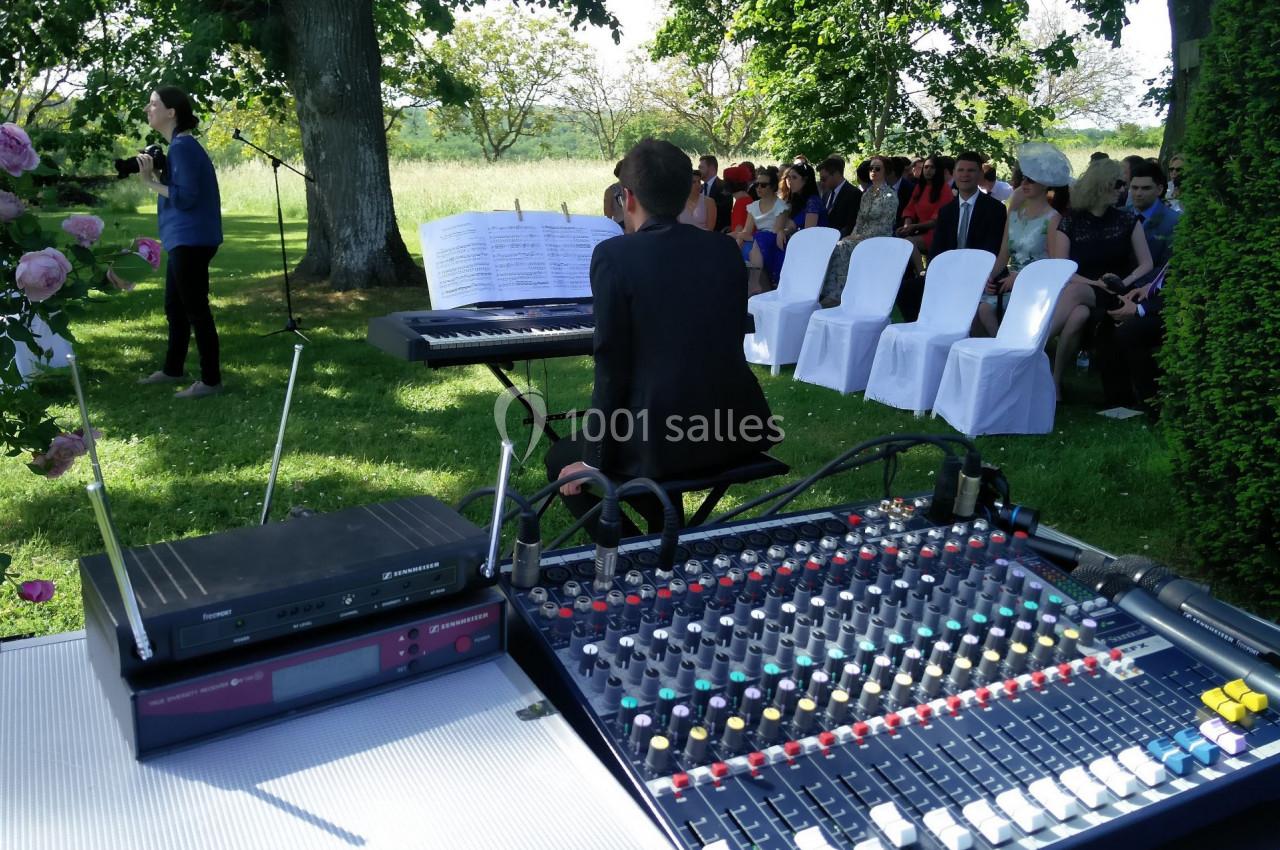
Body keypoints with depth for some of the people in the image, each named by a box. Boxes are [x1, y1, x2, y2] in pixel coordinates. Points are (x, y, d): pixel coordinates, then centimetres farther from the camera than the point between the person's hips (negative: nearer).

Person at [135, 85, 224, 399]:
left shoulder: (182, 146, -15)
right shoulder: (179, 145, 16)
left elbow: (186, 197, -21)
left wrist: (149, 181, -15)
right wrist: (155, 175, 7)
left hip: (192, 240, -10)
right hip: (183, 240, 10)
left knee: (195, 309, -5)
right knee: (175, 307, 18)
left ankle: (211, 380, 1)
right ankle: (172, 369, 30)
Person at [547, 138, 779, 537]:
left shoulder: (613, 255, -10)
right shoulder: (725, 248, 6)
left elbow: (612, 369, -10)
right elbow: (723, 344, 13)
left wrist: (593, 461, -1)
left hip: (668, 436, -6)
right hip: (735, 429, 6)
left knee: (561, 460, 21)